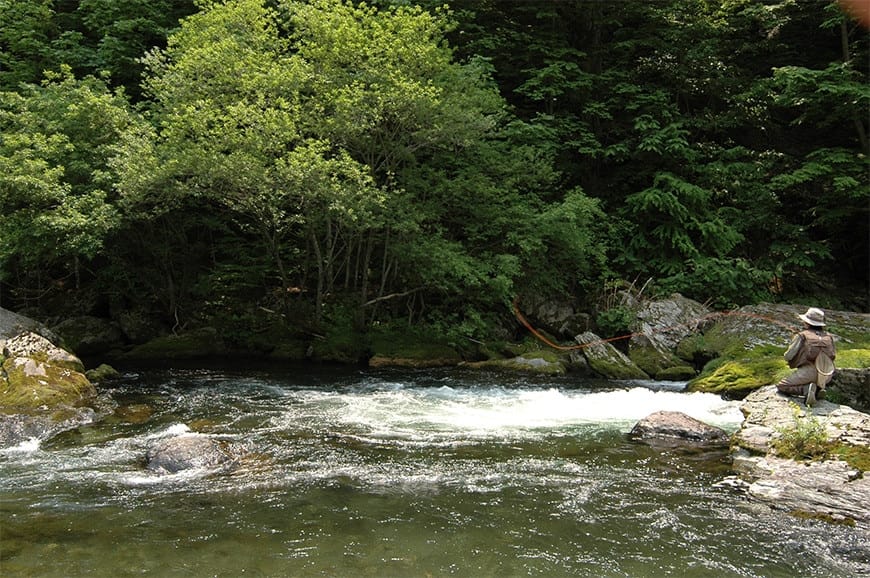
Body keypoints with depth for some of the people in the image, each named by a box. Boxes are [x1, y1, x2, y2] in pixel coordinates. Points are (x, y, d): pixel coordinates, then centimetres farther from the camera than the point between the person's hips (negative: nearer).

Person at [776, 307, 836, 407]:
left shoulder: (802, 336, -3)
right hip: (826, 377, 6)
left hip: (808, 373, -6)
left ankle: (806, 389, -15)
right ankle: (818, 388, 7)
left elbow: (788, 357, -4)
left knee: (781, 386, 6)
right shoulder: (829, 336, 11)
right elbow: (833, 355, 18)